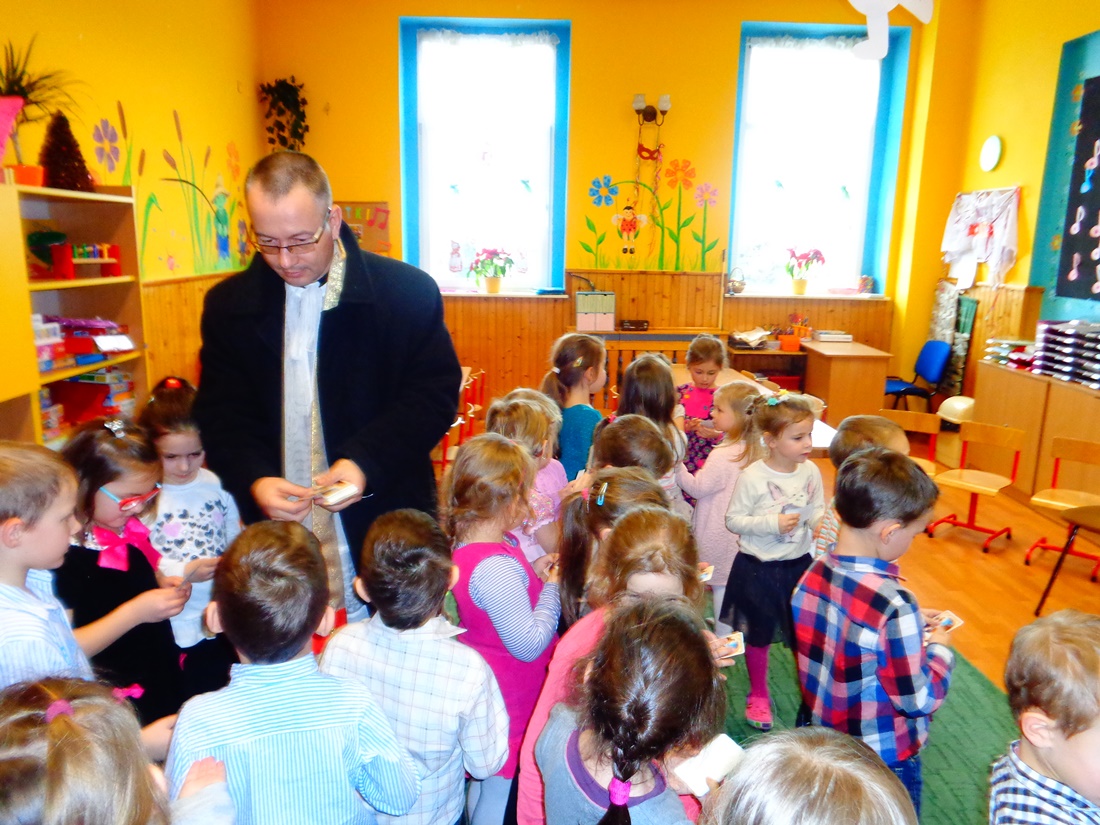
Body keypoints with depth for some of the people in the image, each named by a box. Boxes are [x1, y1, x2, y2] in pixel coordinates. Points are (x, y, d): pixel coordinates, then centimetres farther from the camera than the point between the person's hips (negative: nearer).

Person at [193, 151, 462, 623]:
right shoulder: (229, 304, 3)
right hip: (275, 534, 2)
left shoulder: (409, 291, -7)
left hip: (386, 528, -1)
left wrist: (365, 461, -20)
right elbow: (221, 414, 3)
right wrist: (254, 480, -17)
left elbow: (436, 393, -6)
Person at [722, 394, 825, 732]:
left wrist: (820, 521, -17)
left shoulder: (811, 471, -6)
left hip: (799, 564, 3)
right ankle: (758, 694, 37)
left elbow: (817, 510, 6)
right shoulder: (752, 476, -19)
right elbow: (733, 519, -14)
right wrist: (772, 523, -24)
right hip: (758, 568, -3)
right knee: (759, 634, 15)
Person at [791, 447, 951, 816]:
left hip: (822, 739, 6)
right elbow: (920, 700, -22)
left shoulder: (811, 575, -10)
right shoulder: (893, 604, -32)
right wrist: (939, 648, -5)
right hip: (884, 762, -6)